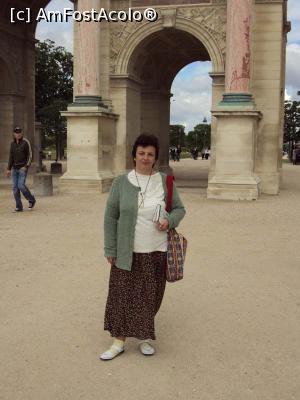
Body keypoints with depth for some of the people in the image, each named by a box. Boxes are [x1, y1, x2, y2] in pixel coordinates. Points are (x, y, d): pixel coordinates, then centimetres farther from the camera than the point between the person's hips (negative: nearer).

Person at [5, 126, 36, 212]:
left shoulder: (26, 142, -6)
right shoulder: (12, 143, 10)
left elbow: (30, 155, -6)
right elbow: (11, 157, 15)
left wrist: (26, 166, -15)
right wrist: (8, 169, 12)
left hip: (23, 168, -5)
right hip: (14, 168, 5)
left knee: (21, 185, -14)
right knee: (15, 187, 1)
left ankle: (31, 200, 9)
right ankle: (19, 207, 8)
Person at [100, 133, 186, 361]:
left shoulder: (165, 181, 1)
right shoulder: (121, 182, -3)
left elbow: (179, 209, 10)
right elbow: (110, 217, 0)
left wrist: (170, 220, -13)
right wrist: (110, 250, -2)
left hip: (156, 252, 1)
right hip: (127, 252, -1)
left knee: (149, 297, 11)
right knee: (122, 295, 4)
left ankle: (145, 337, 30)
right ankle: (119, 341, 19)